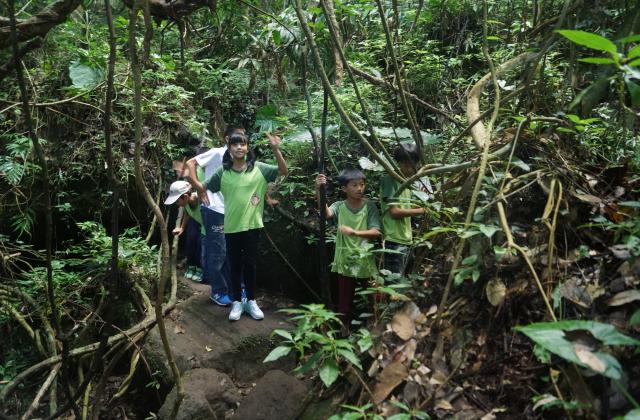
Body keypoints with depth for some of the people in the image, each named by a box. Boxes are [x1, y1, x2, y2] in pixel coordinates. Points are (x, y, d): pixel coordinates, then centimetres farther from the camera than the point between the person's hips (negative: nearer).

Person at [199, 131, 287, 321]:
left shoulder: (259, 168, -4)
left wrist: (276, 149, -20)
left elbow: (283, 171, -9)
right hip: (231, 227, 1)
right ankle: (237, 302, 23)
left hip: (252, 225, -1)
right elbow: (203, 188, 7)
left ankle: (251, 301, 25)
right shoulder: (222, 172, 0)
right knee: (235, 266, 10)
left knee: (250, 265, 10)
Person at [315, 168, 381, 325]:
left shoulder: (369, 206, -4)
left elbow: (375, 232, -10)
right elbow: (326, 213, -26)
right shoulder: (339, 206, -4)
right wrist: (319, 191, -40)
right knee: (345, 300, 11)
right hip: (345, 261, 0)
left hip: (365, 260, 0)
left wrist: (355, 232, -26)